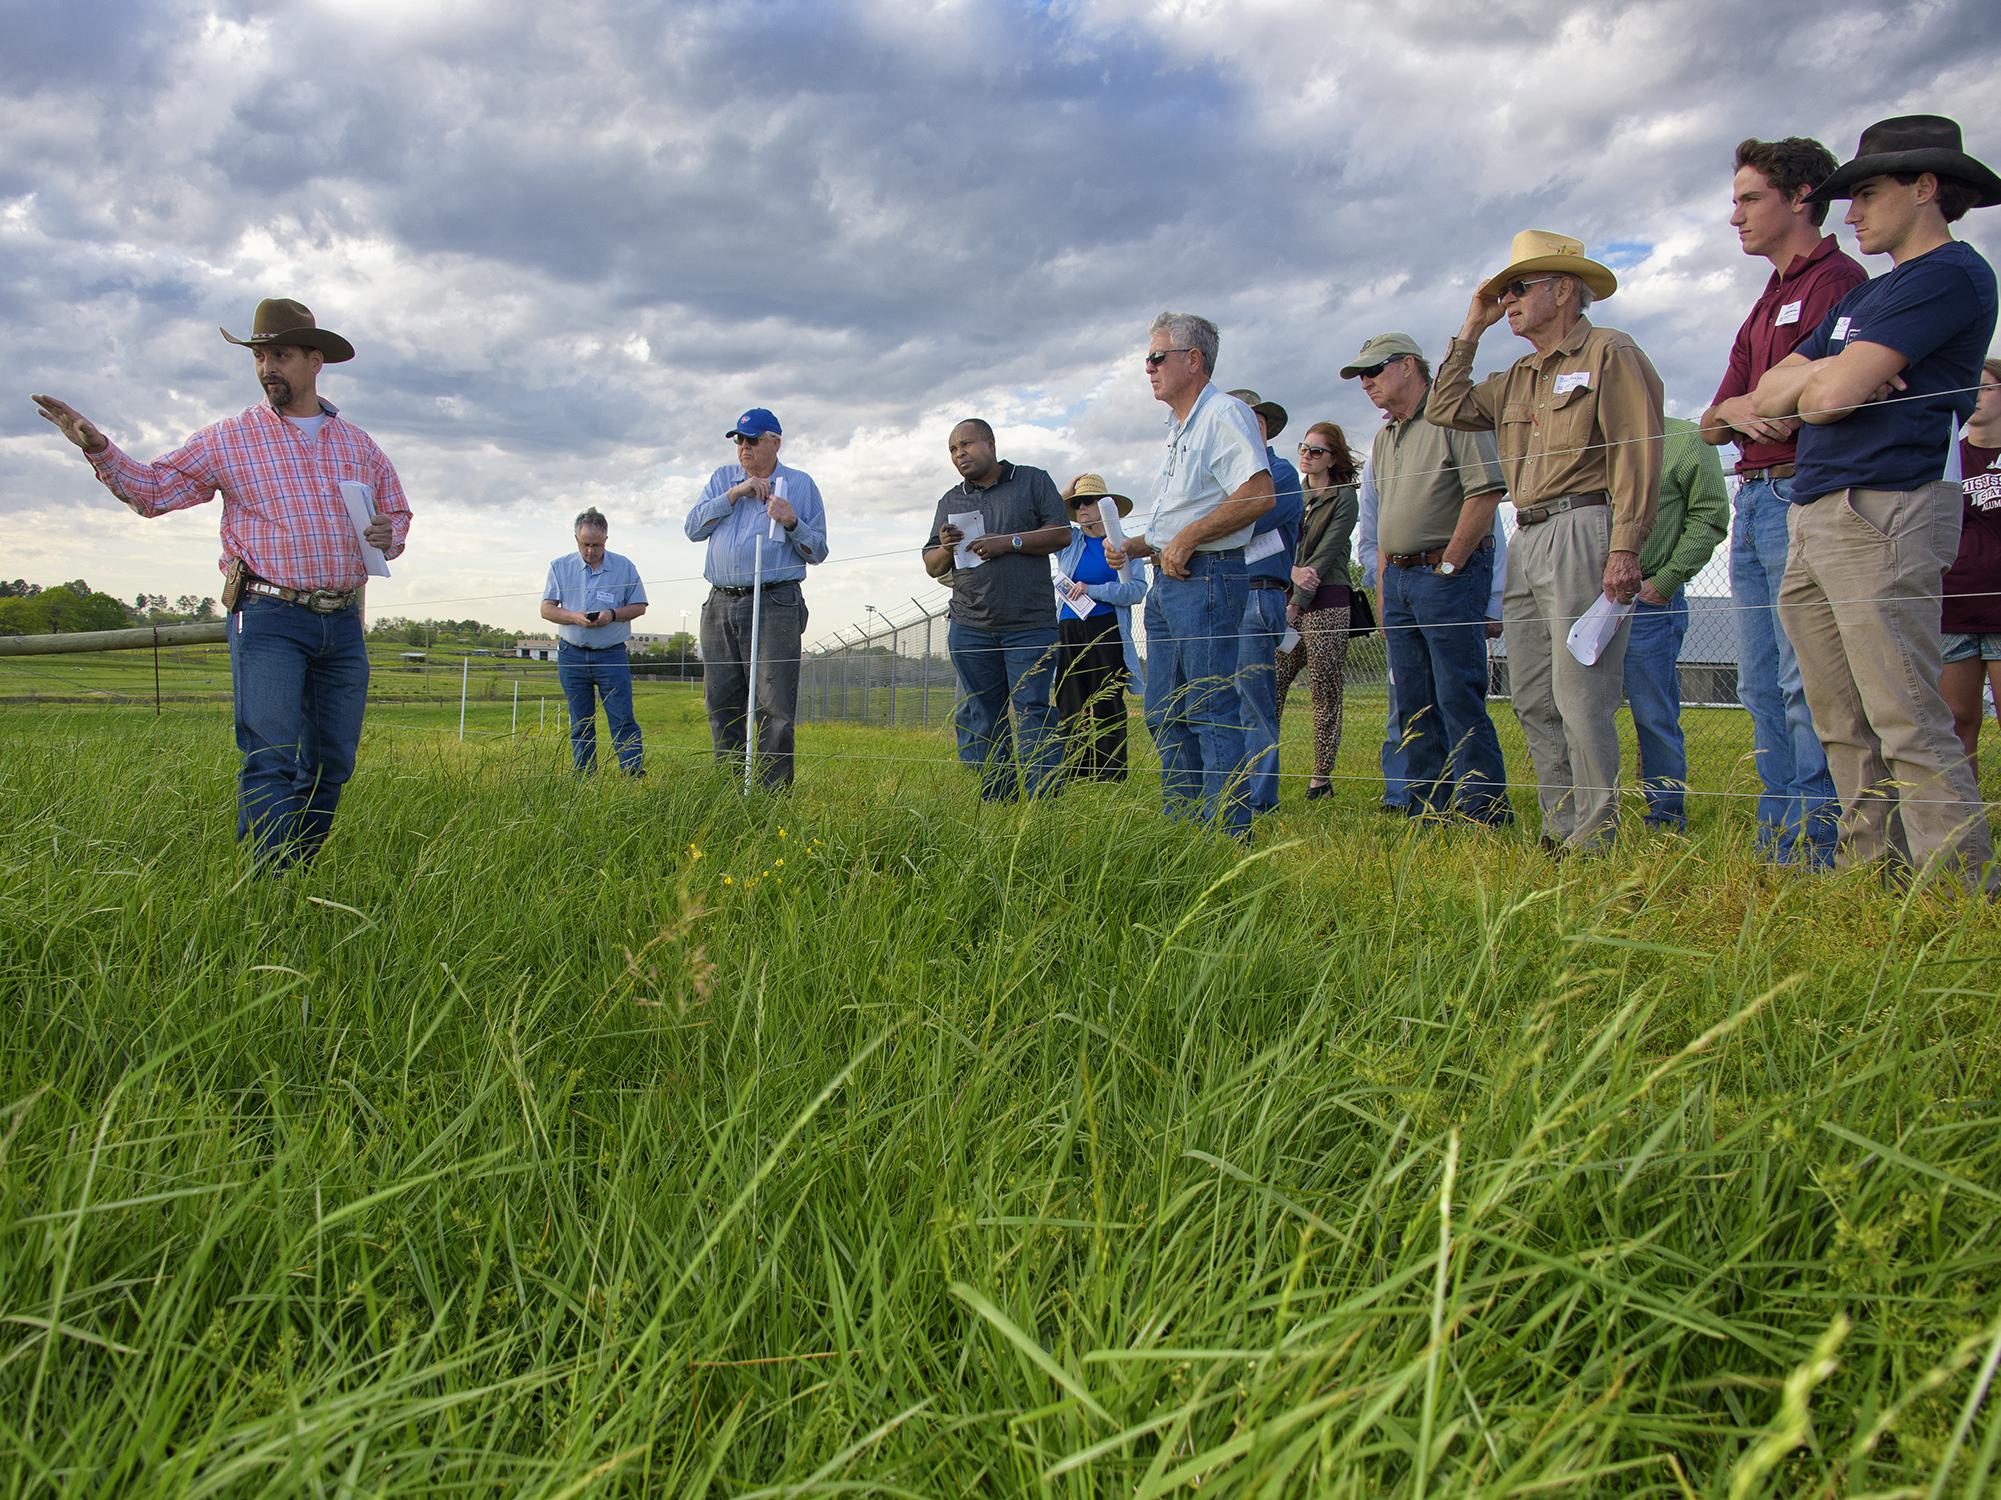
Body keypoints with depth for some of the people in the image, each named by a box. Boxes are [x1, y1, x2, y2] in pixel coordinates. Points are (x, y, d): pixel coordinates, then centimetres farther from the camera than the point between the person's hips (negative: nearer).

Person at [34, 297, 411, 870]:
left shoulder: (359, 445, 16)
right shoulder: (230, 438, 7)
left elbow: (397, 511, 25)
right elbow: (154, 490, 6)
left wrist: (390, 535, 2)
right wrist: (99, 449, -11)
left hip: (343, 625, 4)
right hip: (269, 620, -4)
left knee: (332, 764, 6)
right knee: (271, 761, -13)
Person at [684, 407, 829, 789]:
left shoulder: (800, 484, 9)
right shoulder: (722, 478, 18)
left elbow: (818, 551, 8)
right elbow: (693, 528, 5)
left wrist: (792, 523, -11)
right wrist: (735, 493, -3)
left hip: (775, 605, -4)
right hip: (720, 604, 4)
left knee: (774, 707, -9)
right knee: (721, 703, 4)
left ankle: (774, 792, -9)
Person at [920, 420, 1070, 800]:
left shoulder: (1033, 481, 8)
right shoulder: (950, 501, 19)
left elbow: (1061, 534, -1)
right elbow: (932, 566, 19)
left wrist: (1008, 543, -11)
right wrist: (946, 548, -4)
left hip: (1030, 624, -4)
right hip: (970, 626, 4)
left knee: (1033, 713, -8)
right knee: (982, 719, 3)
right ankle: (996, 803, 8)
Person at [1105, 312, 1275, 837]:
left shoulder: (1224, 413, -7)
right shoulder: (1178, 430, 23)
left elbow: (1259, 495, -21)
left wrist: (1187, 538, -18)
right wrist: (1133, 546, 13)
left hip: (1206, 579, -10)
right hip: (1167, 582, 10)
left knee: (1211, 711, -10)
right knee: (1165, 715, 10)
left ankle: (1226, 833, -7)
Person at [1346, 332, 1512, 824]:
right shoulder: (1383, 438, 21)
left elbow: (1486, 492, -15)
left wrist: (1448, 565, -14)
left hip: (1447, 573, -8)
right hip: (1398, 578, 9)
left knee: (1459, 698, -10)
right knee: (1414, 707, 8)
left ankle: (1484, 812, -5)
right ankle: (1431, 811, 15)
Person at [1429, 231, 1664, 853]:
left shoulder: (1608, 353, 0)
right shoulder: (1515, 379, 23)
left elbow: (1636, 457, -9)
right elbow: (1445, 409, 18)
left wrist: (1625, 547, -18)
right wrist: (1470, 329, 18)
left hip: (1583, 531, -8)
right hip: (1527, 541, 8)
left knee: (1580, 694, -11)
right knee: (1532, 698, 7)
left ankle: (1595, 838, -6)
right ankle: (1560, 829, 13)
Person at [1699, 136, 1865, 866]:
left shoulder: (1837, 279, -4)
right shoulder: (1766, 305, 24)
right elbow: (1710, 424, 18)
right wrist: (1735, 409, -2)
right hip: (1753, 500, 9)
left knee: (1808, 683, -10)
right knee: (1762, 688, 9)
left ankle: (1813, 848, -7)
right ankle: (1776, 844, 14)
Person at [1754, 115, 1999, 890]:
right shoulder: (1865, 295, 26)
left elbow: (1833, 395, -14)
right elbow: (1765, 396, 17)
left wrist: (1809, 384, 8)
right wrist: (1821, 375, -3)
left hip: (1880, 514, -9)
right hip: (1815, 520, 9)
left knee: (1909, 723, -11)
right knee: (1844, 725, 8)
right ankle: (1873, 868, 13)